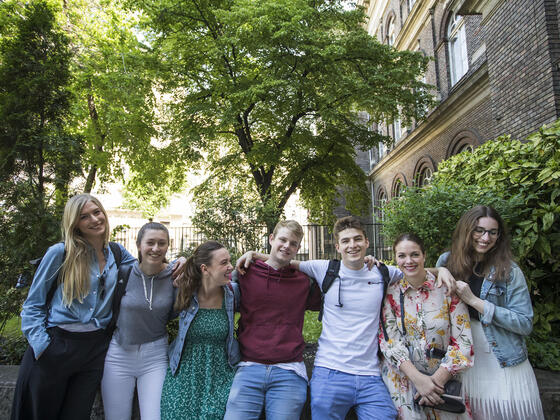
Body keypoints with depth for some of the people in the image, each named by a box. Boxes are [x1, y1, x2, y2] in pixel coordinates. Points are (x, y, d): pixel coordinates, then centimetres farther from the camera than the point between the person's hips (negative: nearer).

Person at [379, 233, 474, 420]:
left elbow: (463, 342, -8)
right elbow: (389, 340, -7)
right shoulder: (390, 293, -3)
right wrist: (418, 378, -18)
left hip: (443, 381, 0)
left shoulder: (447, 289, -7)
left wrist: (437, 380, -15)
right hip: (403, 380, 0)